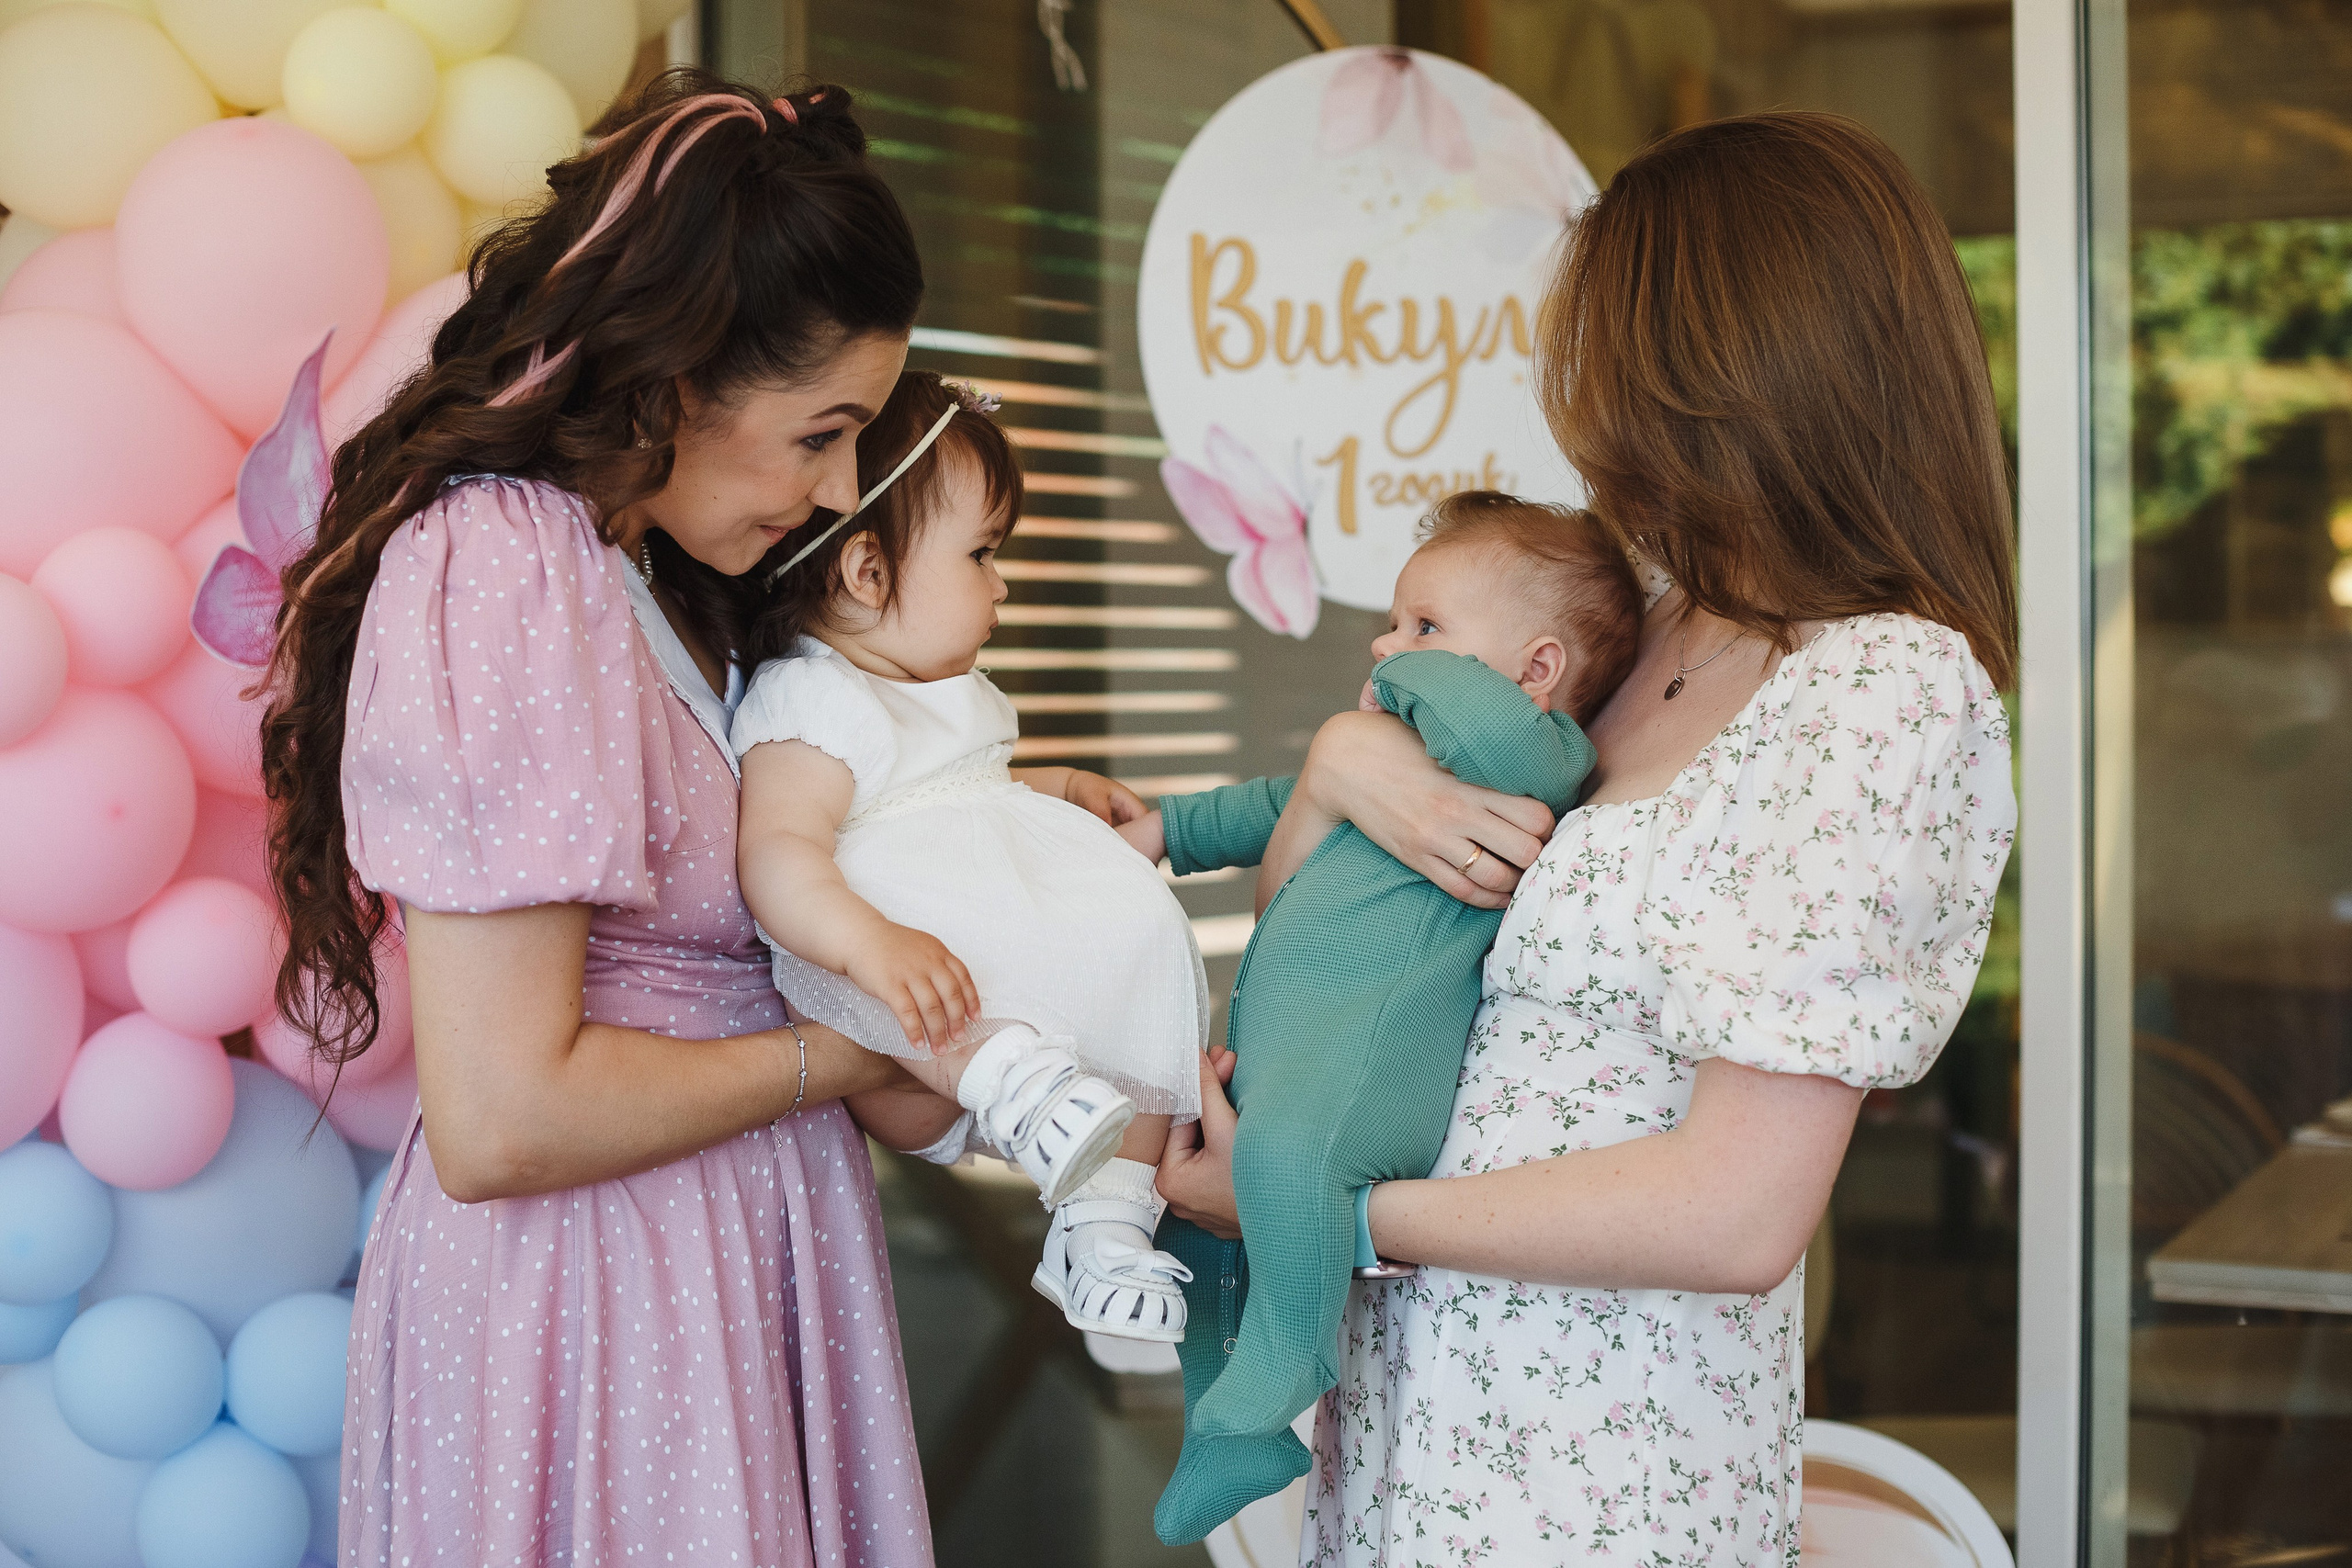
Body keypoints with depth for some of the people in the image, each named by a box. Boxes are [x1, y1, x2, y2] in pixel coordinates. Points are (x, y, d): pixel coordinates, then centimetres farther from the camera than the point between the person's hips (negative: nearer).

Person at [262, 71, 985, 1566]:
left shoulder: (639, 569, 11)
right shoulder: (501, 576, -20)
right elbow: (501, 1118, -25)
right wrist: (846, 1054, -13)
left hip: (726, 1244, 9)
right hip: (588, 1285, -9)